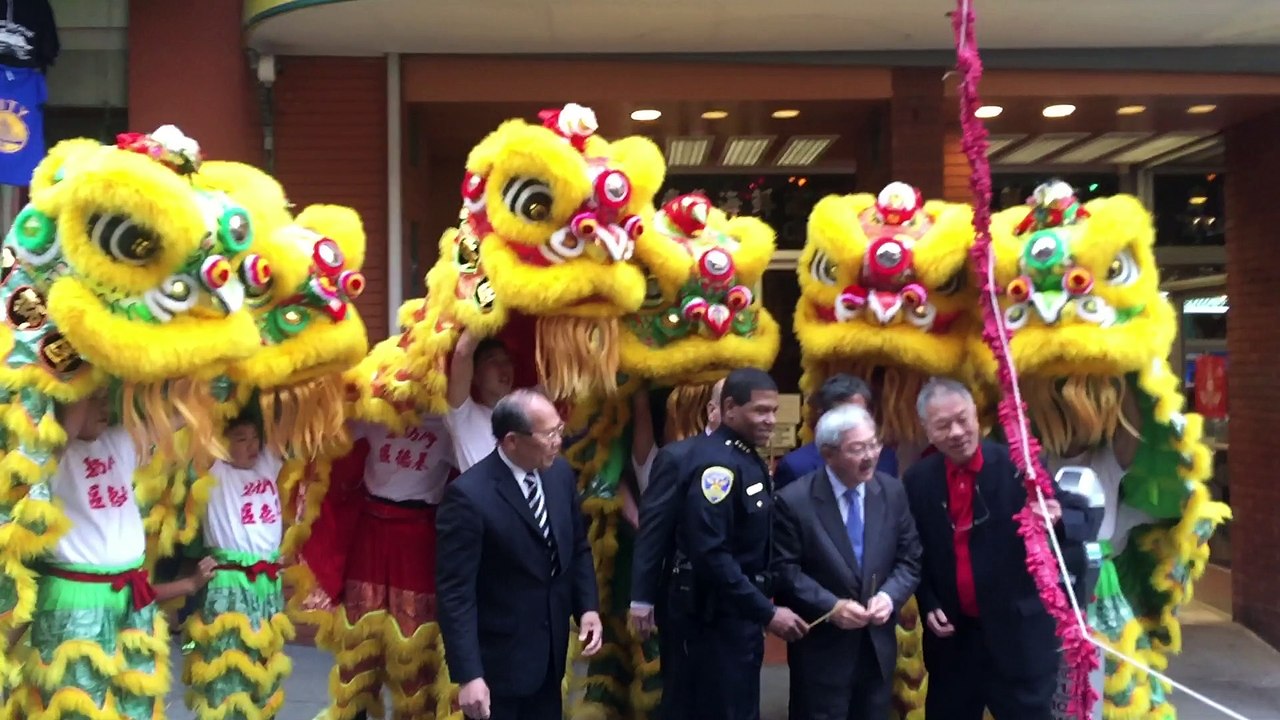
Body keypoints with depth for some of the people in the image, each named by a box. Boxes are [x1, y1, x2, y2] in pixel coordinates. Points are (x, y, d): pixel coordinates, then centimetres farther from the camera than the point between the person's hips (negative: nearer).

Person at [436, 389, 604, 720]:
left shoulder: (560, 474, -3)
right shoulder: (469, 495, -22)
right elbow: (455, 592, -21)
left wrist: (588, 606, -2)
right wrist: (468, 675, -23)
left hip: (550, 651, 6)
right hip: (499, 659, -6)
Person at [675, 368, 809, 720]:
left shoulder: (747, 457, 9)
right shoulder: (717, 462, -20)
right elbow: (711, 554, -26)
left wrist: (761, 605, 7)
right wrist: (766, 612, -23)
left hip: (741, 611, 9)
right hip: (720, 615, -9)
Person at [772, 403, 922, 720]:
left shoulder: (892, 491, 0)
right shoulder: (793, 501, -13)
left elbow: (910, 559, 3)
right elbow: (785, 571, -12)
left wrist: (890, 596, -14)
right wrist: (831, 607, -22)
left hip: (879, 645, 4)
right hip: (822, 651, -4)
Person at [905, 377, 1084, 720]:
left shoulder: (1018, 466, -10)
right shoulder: (917, 481, 1)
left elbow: (1081, 521, -11)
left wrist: (1056, 520, -33)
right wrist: (928, 606, 0)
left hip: (1019, 635, -3)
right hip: (951, 635, 4)